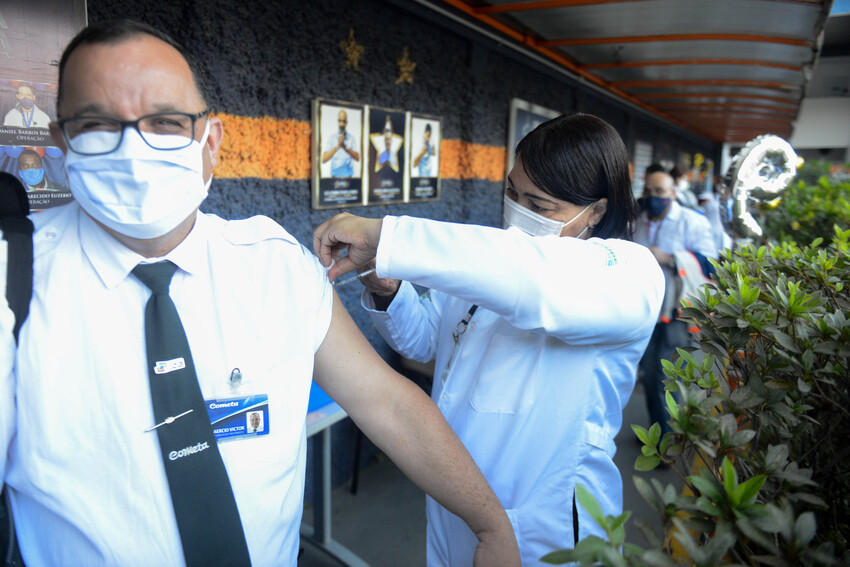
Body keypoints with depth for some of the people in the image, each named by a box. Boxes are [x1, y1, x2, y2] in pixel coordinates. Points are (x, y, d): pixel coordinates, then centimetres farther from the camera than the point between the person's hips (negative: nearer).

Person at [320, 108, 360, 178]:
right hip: (334, 175, 0)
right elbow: (324, 160, -5)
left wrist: (345, 147, -16)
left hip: (348, 176, 0)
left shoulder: (352, 138, 6)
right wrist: (337, 147, -15)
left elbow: (357, 158, -4)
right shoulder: (331, 138, 5)